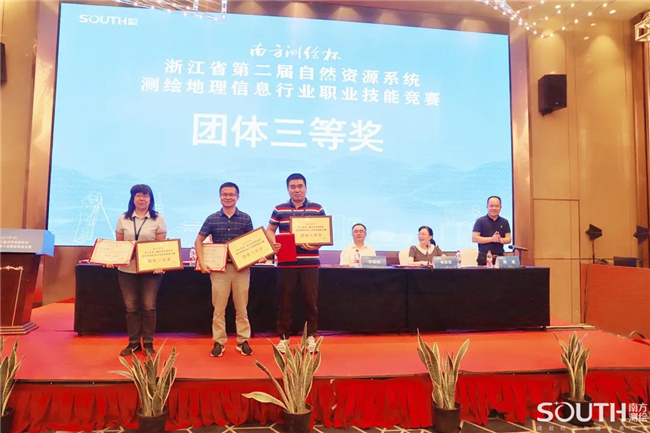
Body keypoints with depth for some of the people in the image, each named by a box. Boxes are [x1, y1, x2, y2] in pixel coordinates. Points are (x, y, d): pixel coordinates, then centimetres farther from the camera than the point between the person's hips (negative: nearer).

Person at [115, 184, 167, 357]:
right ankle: (133, 342, 17)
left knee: (148, 306, -1)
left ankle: (148, 343, 11)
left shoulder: (158, 219, 1)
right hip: (127, 269, 2)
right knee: (131, 307, 6)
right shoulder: (124, 219, 8)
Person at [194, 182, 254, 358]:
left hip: (241, 268, 0)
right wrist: (202, 262, -4)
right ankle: (219, 342, 15)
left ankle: (243, 341, 18)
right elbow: (199, 241, 7)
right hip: (219, 268, 0)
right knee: (219, 307, 5)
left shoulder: (245, 218, 3)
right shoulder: (212, 219, 2)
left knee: (241, 307, 8)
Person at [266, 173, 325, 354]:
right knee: (284, 301, 6)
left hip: (309, 263, -1)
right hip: (286, 263, 1)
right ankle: (284, 337, 18)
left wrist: (316, 245, -17)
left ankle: (311, 336, 19)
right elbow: (269, 230, 13)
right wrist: (273, 243, -8)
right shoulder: (279, 209, 6)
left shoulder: (317, 208, 3)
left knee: (311, 301, 5)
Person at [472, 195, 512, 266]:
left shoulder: (504, 222, 11)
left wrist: (501, 240, -14)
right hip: (484, 257, -3)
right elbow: (474, 238, -8)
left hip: (500, 257, 3)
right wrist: (492, 239, -15)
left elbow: (508, 239, 10)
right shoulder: (480, 221, -1)